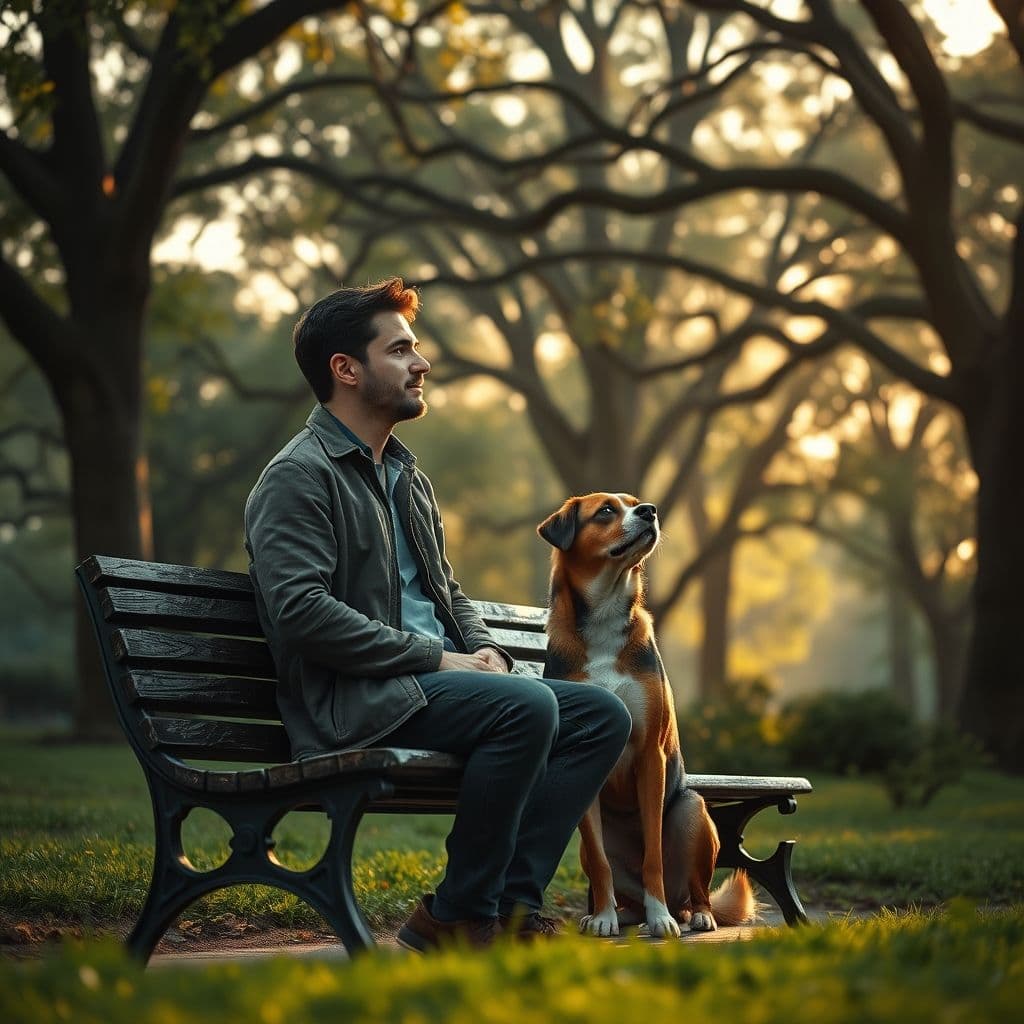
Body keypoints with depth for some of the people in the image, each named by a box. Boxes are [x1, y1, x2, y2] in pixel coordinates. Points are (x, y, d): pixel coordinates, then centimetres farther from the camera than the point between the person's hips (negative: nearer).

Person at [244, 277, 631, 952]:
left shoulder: (408, 478, 24)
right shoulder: (299, 476, -6)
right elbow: (300, 612, -18)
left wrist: (485, 651, 5)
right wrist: (438, 659, -16)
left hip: (433, 683, 9)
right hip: (357, 702, -9)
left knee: (602, 714, -6)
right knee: (528, 707, -30)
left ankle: (511, 901, -12)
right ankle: (457, 917, -18)